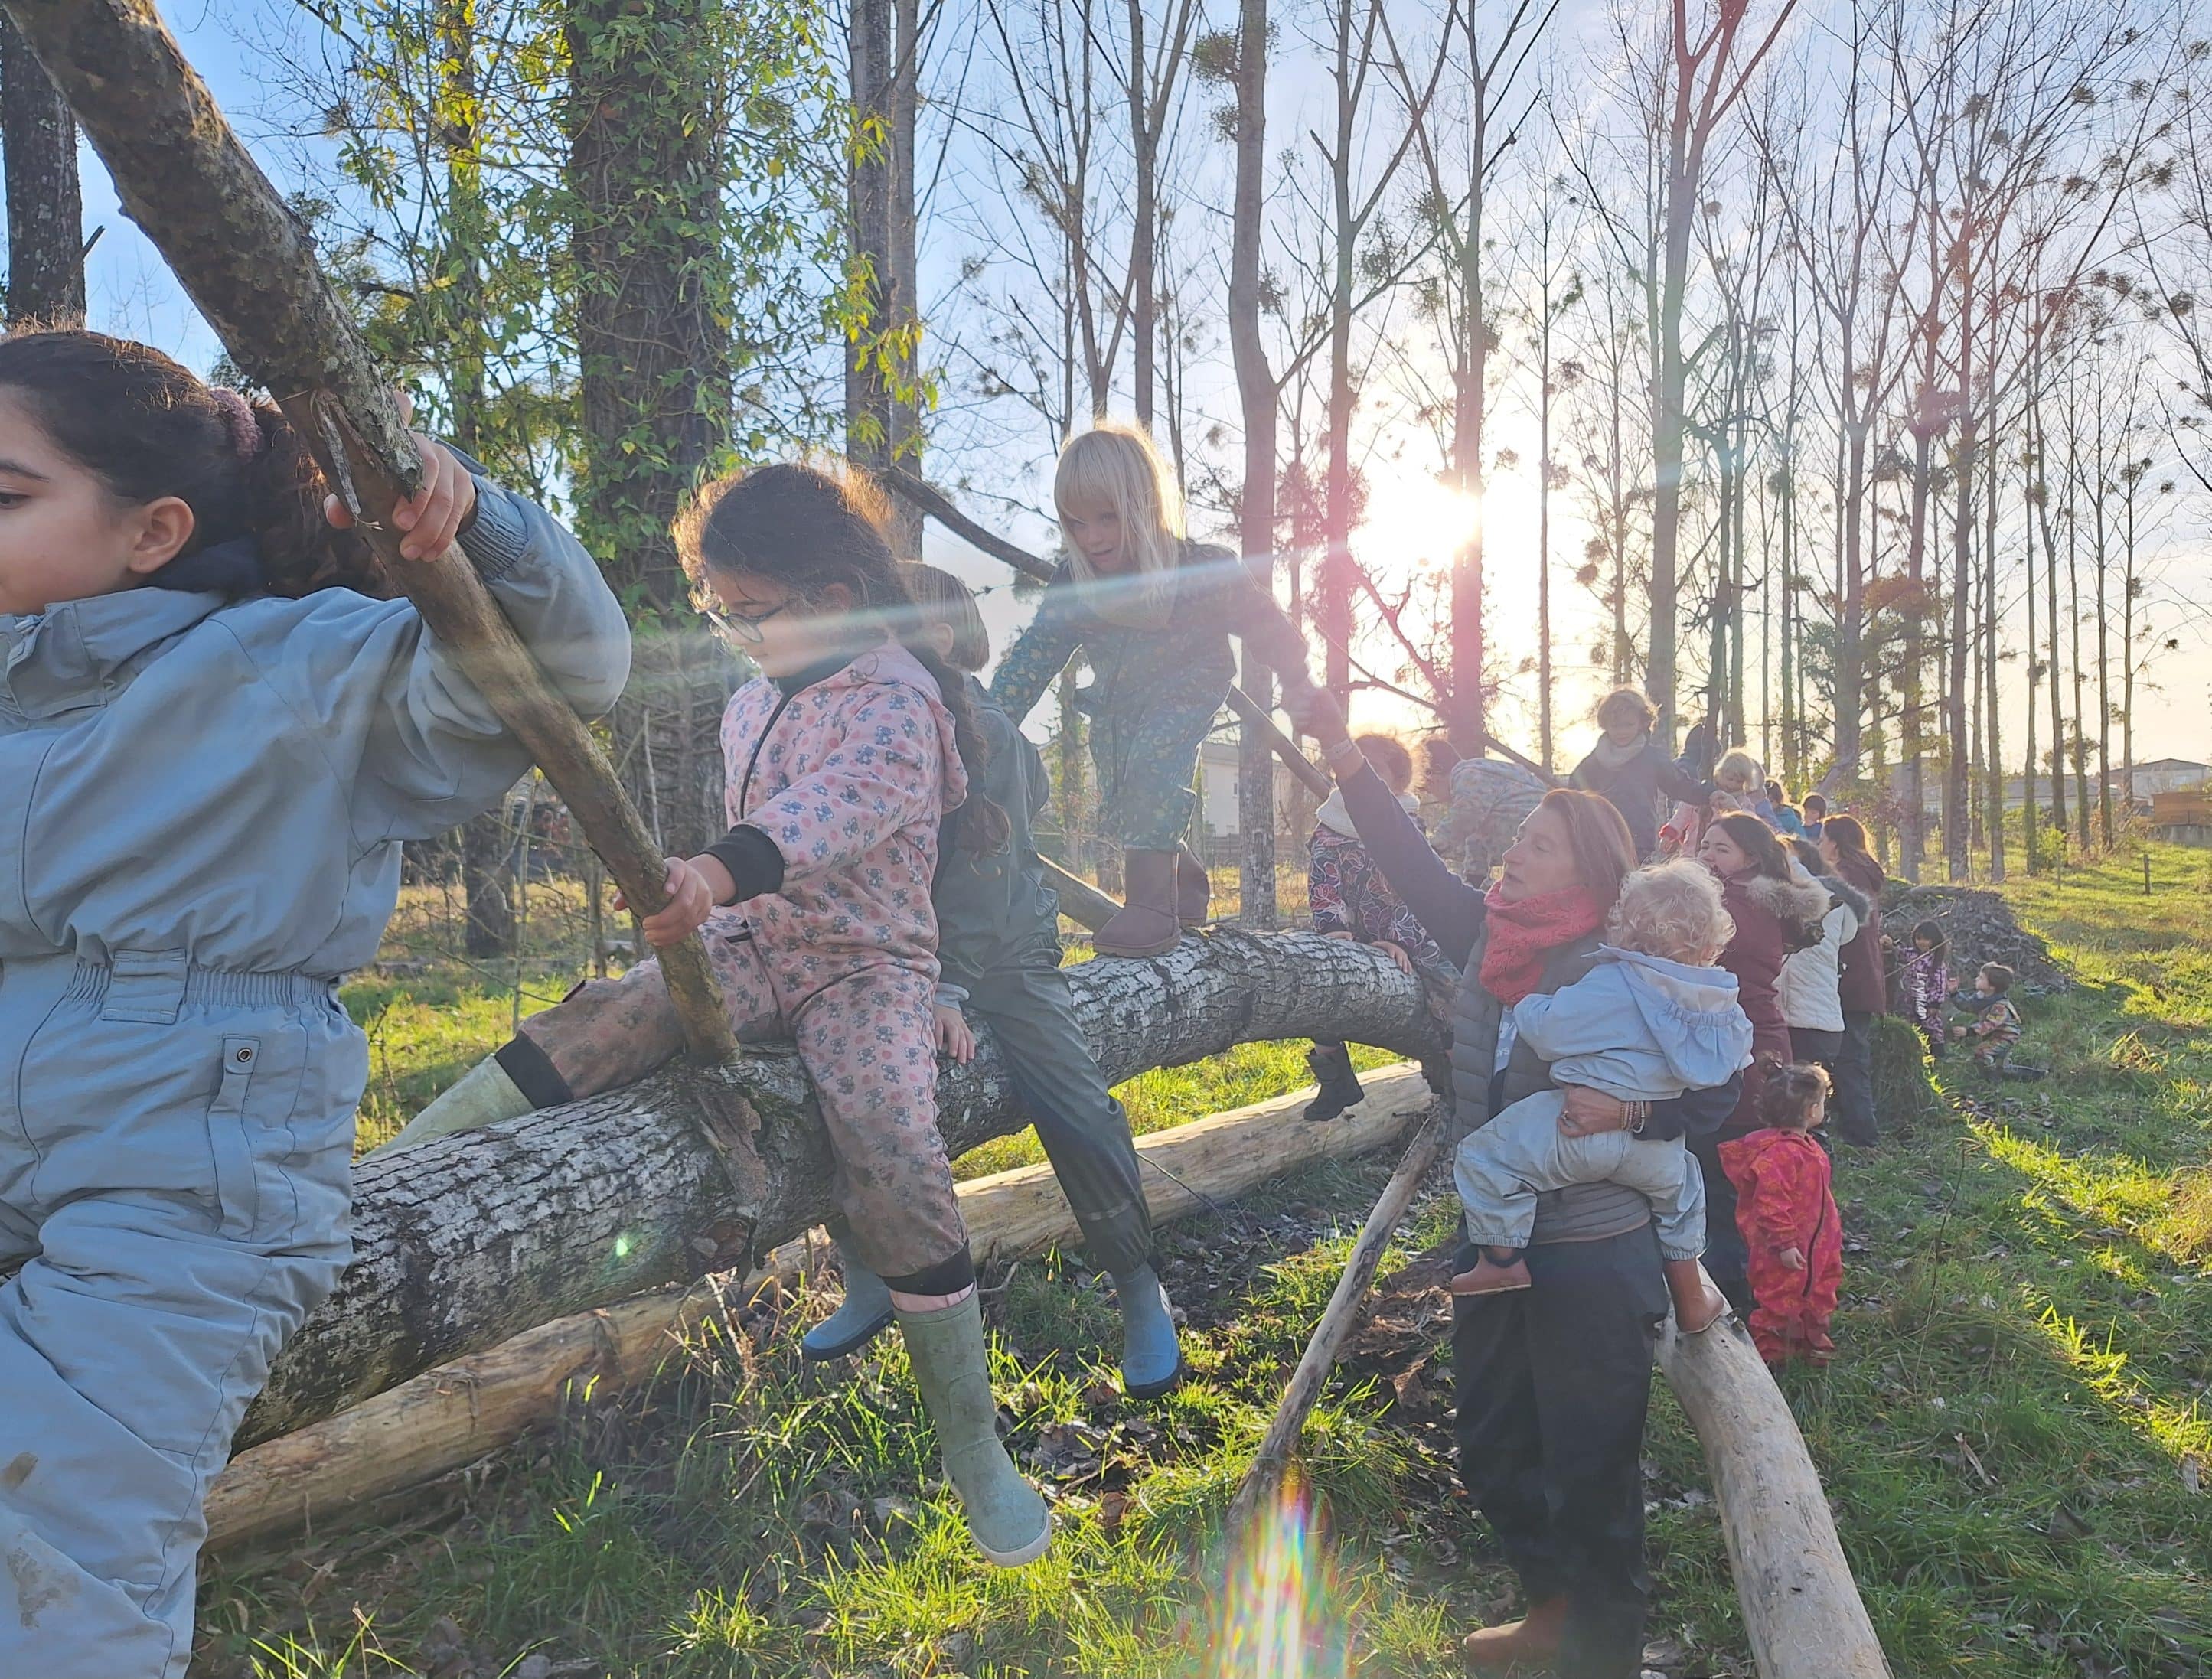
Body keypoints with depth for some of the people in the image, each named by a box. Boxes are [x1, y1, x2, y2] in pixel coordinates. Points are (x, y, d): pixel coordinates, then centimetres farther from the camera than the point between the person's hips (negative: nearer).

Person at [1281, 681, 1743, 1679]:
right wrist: (1339, 749, -9)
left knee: (1591, 1473, 6)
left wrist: (1629, 1109, -28)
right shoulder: (1488, 937, 1)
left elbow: (1715, 1090, -10)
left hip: (1593, 1258, -7)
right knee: (1495, 1456, 21)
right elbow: (1409, 860, -3)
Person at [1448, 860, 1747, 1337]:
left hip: (1580, 1130, -7)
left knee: (1483, 1154, 2)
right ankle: (1691, 1301, 45)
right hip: (1656, 1147, 7)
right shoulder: (1715, 1000, 3)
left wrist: (1525, 1006, 0)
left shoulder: (1610, 984, -18)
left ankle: (1503, 1259, 2)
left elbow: (1549, 1030, -21)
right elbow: (1731, 1065, 15)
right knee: (1681, 1186, 36)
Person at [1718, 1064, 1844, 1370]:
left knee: (1818, 1296, 24)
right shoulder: (1780, 1153, -30)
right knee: (1781, 1301, 5)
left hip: (1816, 1247, 10)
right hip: (1787, 1253, -10)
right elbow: (1771, 1204, -30)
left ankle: (1811, 1340, 43)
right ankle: (1768, 1351, 20)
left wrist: (1831, 1233, 25)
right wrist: (1785, 1243, -26)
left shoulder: (1805, 1147, 5)